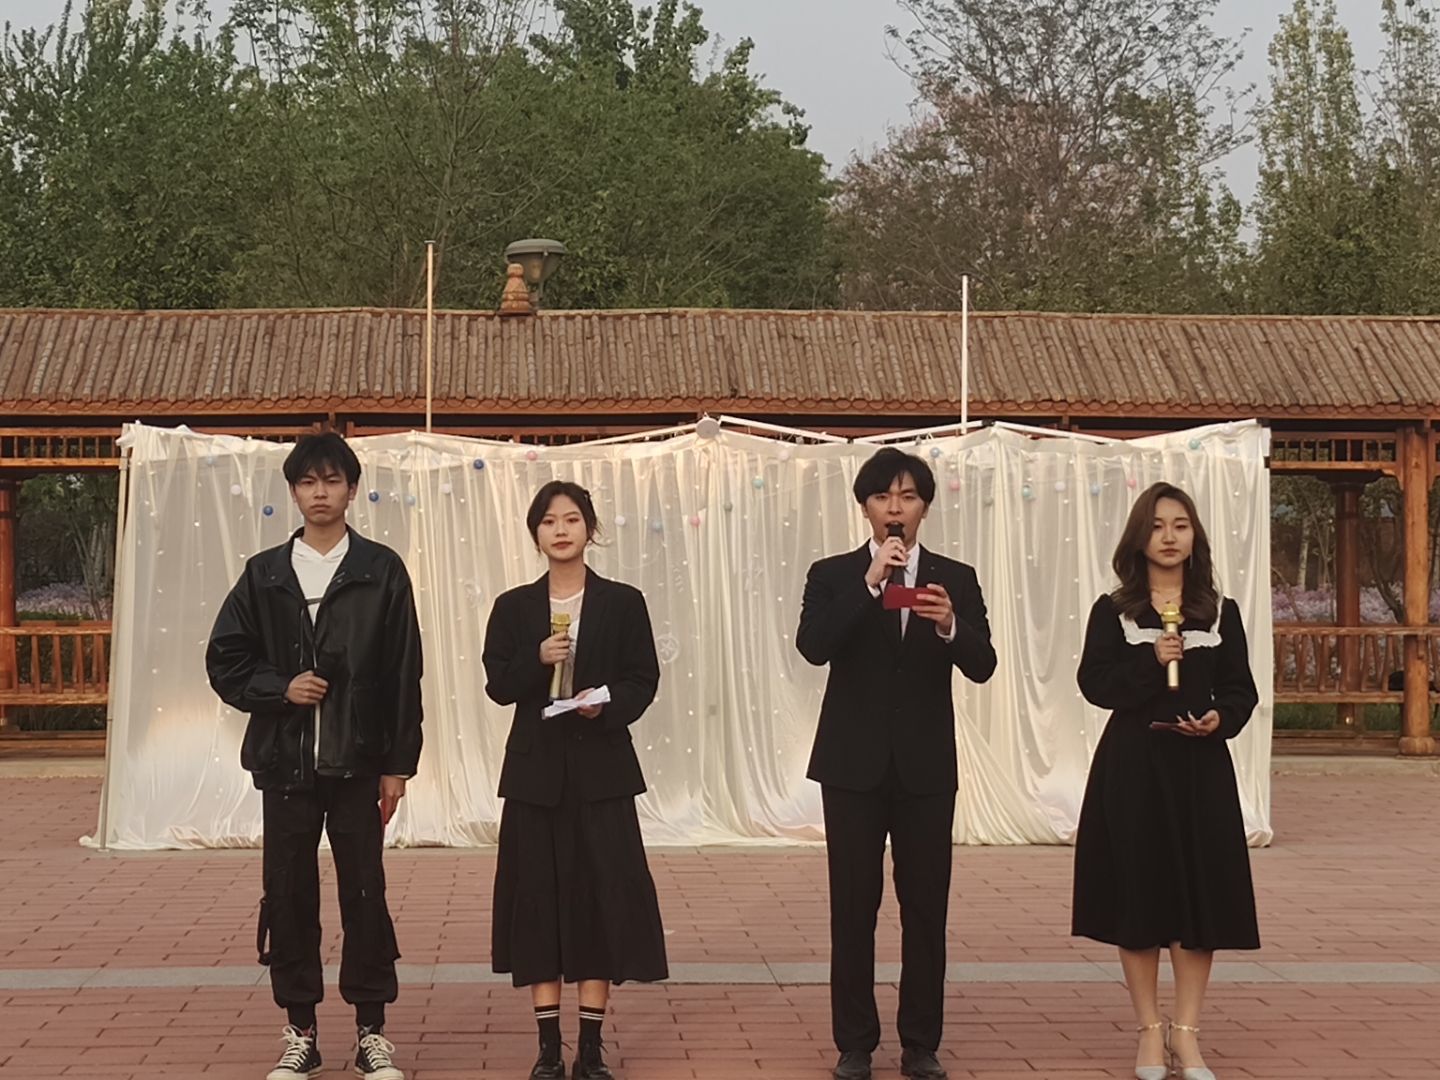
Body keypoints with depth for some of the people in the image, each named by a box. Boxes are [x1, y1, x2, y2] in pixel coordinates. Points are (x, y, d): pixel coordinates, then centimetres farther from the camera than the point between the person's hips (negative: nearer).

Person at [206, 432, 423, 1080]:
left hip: (358, 762, -2)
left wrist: (398, 764, -3)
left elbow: (403, 677, 0)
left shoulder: (381, 571, 1)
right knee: (288, 894, 6)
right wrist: (279, 689, -9)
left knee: (365, 893, 2)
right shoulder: (265, 574, 6)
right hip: (286, 760, 2)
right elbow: (225, 662, 8)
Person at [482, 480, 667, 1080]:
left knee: (603, 892, -2)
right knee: (539, 895, 2)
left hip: (600, 767, -1)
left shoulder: (623, 603, 2)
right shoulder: (514, 606, 5)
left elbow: (643, 681, 1)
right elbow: (498, 686, 2)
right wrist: (536, 661, -16)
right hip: (536, 768, 1)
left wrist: (606, 706, -17)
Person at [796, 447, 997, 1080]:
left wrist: (951, 625, -25)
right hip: (854, 764, -1)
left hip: (926, 765, 1)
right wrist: (869, 584, -23)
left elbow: (982, 667, -5)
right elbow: (813, 647, -15)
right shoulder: (833, 576, 2)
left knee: (926, 908, 4)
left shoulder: (955, 580, 5)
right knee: (852, 908, 3)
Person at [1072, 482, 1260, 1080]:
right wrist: (1151, 661, -18)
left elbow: (1241, 689, 7)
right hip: (1132, 765, -1)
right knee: (1137, 891, 1)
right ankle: (1150, 1030, 13)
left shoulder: (1220, 613, 6)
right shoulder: (1113, 611, 2)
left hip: (1201, 766, 2)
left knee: (1201, 891, 1)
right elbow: (1095, 683, -6)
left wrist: (1221, 718, -13)